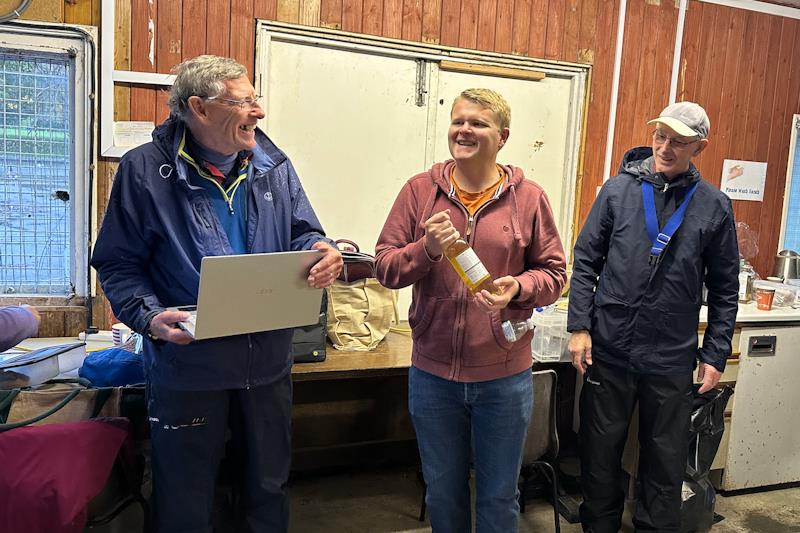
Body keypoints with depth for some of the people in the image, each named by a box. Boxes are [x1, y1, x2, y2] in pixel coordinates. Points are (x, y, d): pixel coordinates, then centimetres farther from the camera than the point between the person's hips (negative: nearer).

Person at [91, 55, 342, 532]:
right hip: (187, 364, -3)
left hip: (269, 361, 4)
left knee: (269, 489, 22)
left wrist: (322, 252, -16)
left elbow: (301, 235, 7)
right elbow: (118, 263, -6)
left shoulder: (273, 165, 3)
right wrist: (150, 317, -22)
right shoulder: (145, 170, -8)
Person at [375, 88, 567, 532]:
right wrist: (427, 248, -21)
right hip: (432, 373, 1)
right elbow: (385, 266, -3)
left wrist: (519, 287, -19)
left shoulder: (528, 197, -2)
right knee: (442, 491, 21)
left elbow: (553, 272, 1)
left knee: (499, 495, 19)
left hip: (505, 376, 0)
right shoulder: (419, 190, -1)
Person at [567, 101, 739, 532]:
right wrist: (579, 327, -5)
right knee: (600, 453, 14)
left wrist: (714, 356, 3)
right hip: (609, 350, 0)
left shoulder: (715, 207, 0)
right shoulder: (618, 190, -1)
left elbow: (724, 289, 6)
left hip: (672, 361, 0)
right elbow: (585, 261, 1)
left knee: (666, 462, 13)